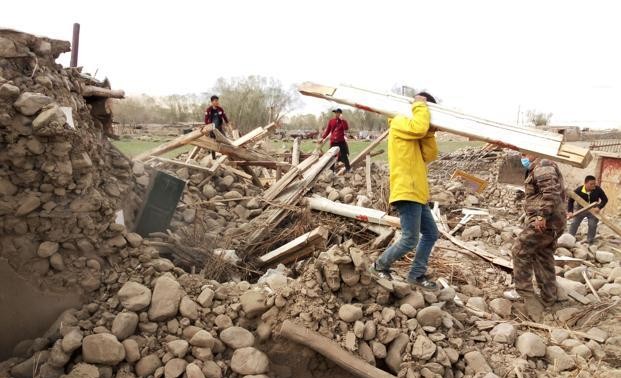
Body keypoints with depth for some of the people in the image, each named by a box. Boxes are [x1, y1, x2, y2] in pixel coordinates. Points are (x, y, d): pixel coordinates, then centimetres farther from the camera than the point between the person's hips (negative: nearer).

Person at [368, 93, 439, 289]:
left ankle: (417, 274, 21)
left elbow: (429, 156, 13)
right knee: (410, 240, -9)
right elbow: (419, 127, -27)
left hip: (417, 193, 10)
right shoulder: (400, 123, -5)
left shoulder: (414, 136, 23)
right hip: (406, 192, -10)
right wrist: (420, 105, -10)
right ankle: (379, 266, 9)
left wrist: (429, 133, 2)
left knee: (431, 234, 13)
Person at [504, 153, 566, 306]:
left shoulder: (542, 166, -11)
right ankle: (548, 297, 19)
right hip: (552, 223, 11)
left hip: (544, 222, -11)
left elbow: (551, 192, -25)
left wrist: (542, 216, -27)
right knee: (543, 258, 14)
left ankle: (523, 290, 3)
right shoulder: (537, 169, 23)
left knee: (520, 252, -3)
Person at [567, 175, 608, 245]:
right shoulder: (578, 190, -22)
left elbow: (605, 199, -8)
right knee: (574, 223, -4)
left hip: (593, 210, 0)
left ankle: (590, 241, 13)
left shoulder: (598, 190, -20)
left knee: (593, 225, -4)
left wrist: (599, 207, -26)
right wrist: (570, 211, -25)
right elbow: (571, 201, -13)